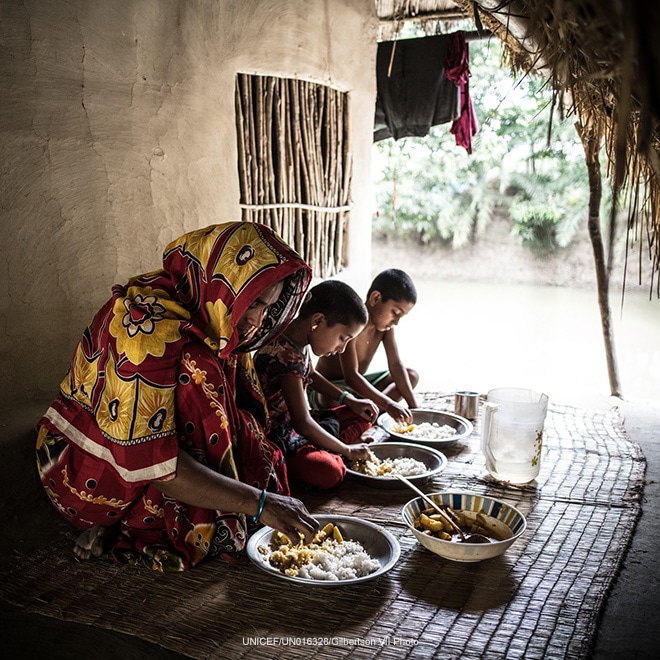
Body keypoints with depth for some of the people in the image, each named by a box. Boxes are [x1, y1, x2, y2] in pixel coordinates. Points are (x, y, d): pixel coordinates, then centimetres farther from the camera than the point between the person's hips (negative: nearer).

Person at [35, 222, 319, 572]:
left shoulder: (208, 313, -6)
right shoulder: (148, 326, -32)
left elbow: (239, 417, 2)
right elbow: (148, 458, -37)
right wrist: (258, 502, -38)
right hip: (96, 472, -8)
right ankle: (125, 523, -12)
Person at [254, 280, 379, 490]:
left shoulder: (300, 342, 2)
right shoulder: (288, 356, -28)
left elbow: (311, 375, 25)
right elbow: (303, 424, -27)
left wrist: (350, 400, 14)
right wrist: (347, 450, -14)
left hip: (292, 424, 11)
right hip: (276, 439, -10)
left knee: (364, 414, 14)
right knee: (328, 473, -37)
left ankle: (323, 451, -3)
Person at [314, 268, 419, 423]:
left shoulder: (385, 324, -6)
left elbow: (396, 365, -6)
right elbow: (351, 377, -36)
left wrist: (414, 406, -15)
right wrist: (388, 404, -44)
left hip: (359, 385, 9)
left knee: (412, 375, 4)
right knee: (331, 399, -42)